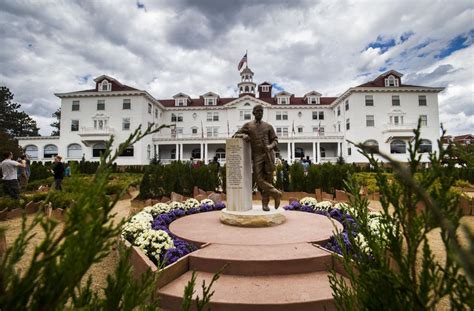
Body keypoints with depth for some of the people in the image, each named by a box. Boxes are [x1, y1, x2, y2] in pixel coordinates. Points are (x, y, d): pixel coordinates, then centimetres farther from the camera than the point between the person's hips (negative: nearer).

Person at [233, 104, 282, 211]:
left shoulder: (268, 126, 12)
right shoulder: (248, 125, 10)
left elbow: (275, 140, 11)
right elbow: (235, 135, 11)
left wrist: (270, 146, -12)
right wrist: (243, 135, -11)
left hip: (269, 154, 1)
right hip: (257, 155, 0)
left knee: (267, 179, 0)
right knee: (258, 179, -12)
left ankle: (265, 203, 12)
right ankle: (276, 194, 4)